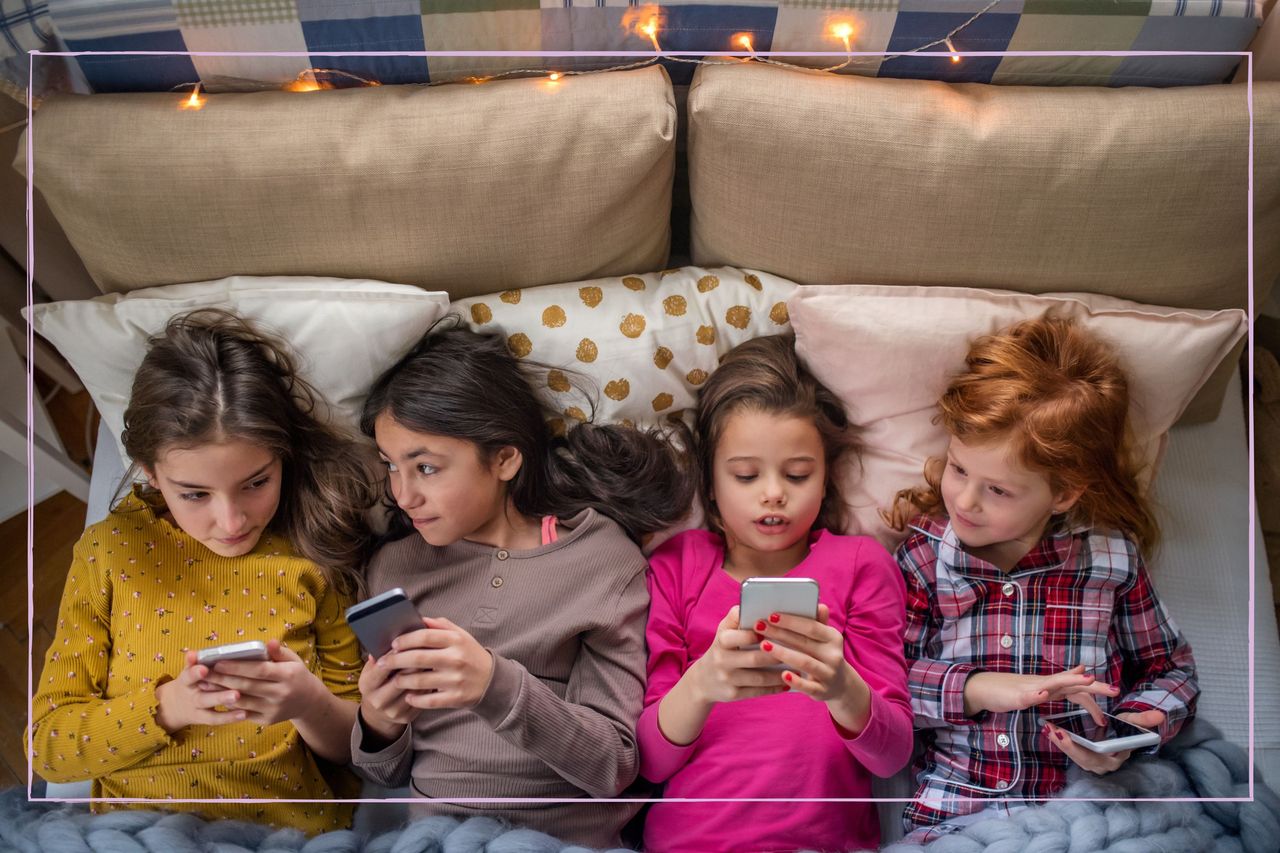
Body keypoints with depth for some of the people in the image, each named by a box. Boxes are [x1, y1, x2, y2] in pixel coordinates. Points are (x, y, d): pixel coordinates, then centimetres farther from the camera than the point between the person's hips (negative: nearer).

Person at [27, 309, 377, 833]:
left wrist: (308, 704, -18)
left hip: (298, 833, -1)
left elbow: (357, 743, 3)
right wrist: (167, 707, -17)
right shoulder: (108, 552, -1)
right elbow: (47, 746, -1)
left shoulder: (314, 554, -3)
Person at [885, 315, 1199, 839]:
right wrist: (974, 688, -13)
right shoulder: (926, 554, 3)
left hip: (1081, 810, 1)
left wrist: (1131, 730, -4)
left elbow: (1171, 669, 15)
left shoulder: (1111, 556, 3)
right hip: (951, 811, 0)